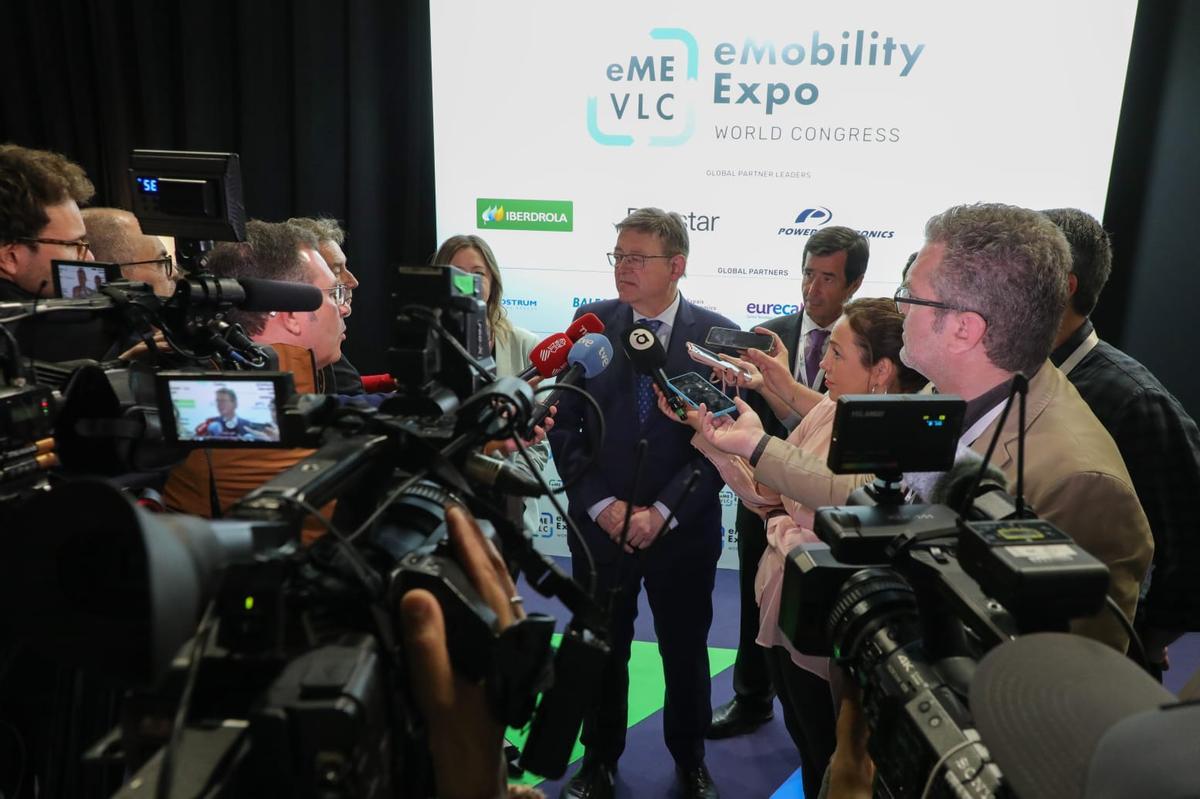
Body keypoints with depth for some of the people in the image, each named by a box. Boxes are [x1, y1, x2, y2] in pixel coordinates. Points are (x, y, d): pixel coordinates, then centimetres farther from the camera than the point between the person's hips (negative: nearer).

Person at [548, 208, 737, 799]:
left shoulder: (717, 335, -6)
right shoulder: (590, 323, -2)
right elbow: (564, 424, -2)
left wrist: (663, 512, -13)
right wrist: (601, 503, -11)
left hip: (683, 528, -1)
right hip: (600, 523, 1)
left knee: (685, 650, 16)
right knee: (601, 650, 14)